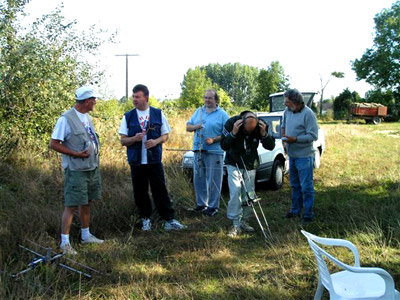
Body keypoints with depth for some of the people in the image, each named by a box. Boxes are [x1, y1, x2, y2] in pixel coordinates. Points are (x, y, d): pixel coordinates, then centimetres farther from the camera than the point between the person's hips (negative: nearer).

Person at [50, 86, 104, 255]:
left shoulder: (87, 117, 11)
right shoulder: (66, 119, -15)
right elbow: (54, 144, -16)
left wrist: (96, 150, 6)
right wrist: (77, 154, -20)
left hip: (92, 168, 8)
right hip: (76, 170, -8)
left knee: (86, 203, 16)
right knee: (71, 206, -6)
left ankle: (86, 235, 28)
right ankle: (65, 242, 2)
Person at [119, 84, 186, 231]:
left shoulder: (158, 114, 3)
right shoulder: (128, 117, 3)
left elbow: (165, 135, 7)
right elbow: (123, 140, 2)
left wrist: (156, 141, -14)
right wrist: (135, 138, -18)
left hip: (154, 160, -1)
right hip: (136, 161, 1)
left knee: (160, 190, 0)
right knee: (140, 192, 8)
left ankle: (169, 220, 8)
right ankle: (145, 219, 24)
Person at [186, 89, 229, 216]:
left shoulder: (222, 114, 0)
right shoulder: (198, 111, 15)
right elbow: (188, 127, 16)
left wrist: (214, 140, -18)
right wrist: (195, 127, -7)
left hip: (214, 152, -5)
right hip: (198, 150, 5)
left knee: (213, 181, -3)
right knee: (199, 179, 9)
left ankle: (213, 206, 6)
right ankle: (201, 203, 21)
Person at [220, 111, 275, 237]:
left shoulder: (261, 126, -16)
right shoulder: (232, 123, -22)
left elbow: (270, 146, -10)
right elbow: (223, 145, -19)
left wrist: (264, 134, -28)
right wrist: (233, 133, -35)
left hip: (250, 165, 3)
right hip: (234, 164, -2)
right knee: (235, 192, -13)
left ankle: (244, 221, 21)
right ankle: (236, 225, -6)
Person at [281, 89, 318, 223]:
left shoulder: (308, 114, -18)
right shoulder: (287, 111, 3)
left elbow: (313, 136, -20)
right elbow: (283, 125, 22)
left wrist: (295, 139, -25)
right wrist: (283, 134, 1)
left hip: (304, 156, -8)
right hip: (291, 155, 8)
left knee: (306, 187, -1)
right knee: (294, 185, 18)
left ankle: (308, 214, 8)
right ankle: (295, 210, 31)